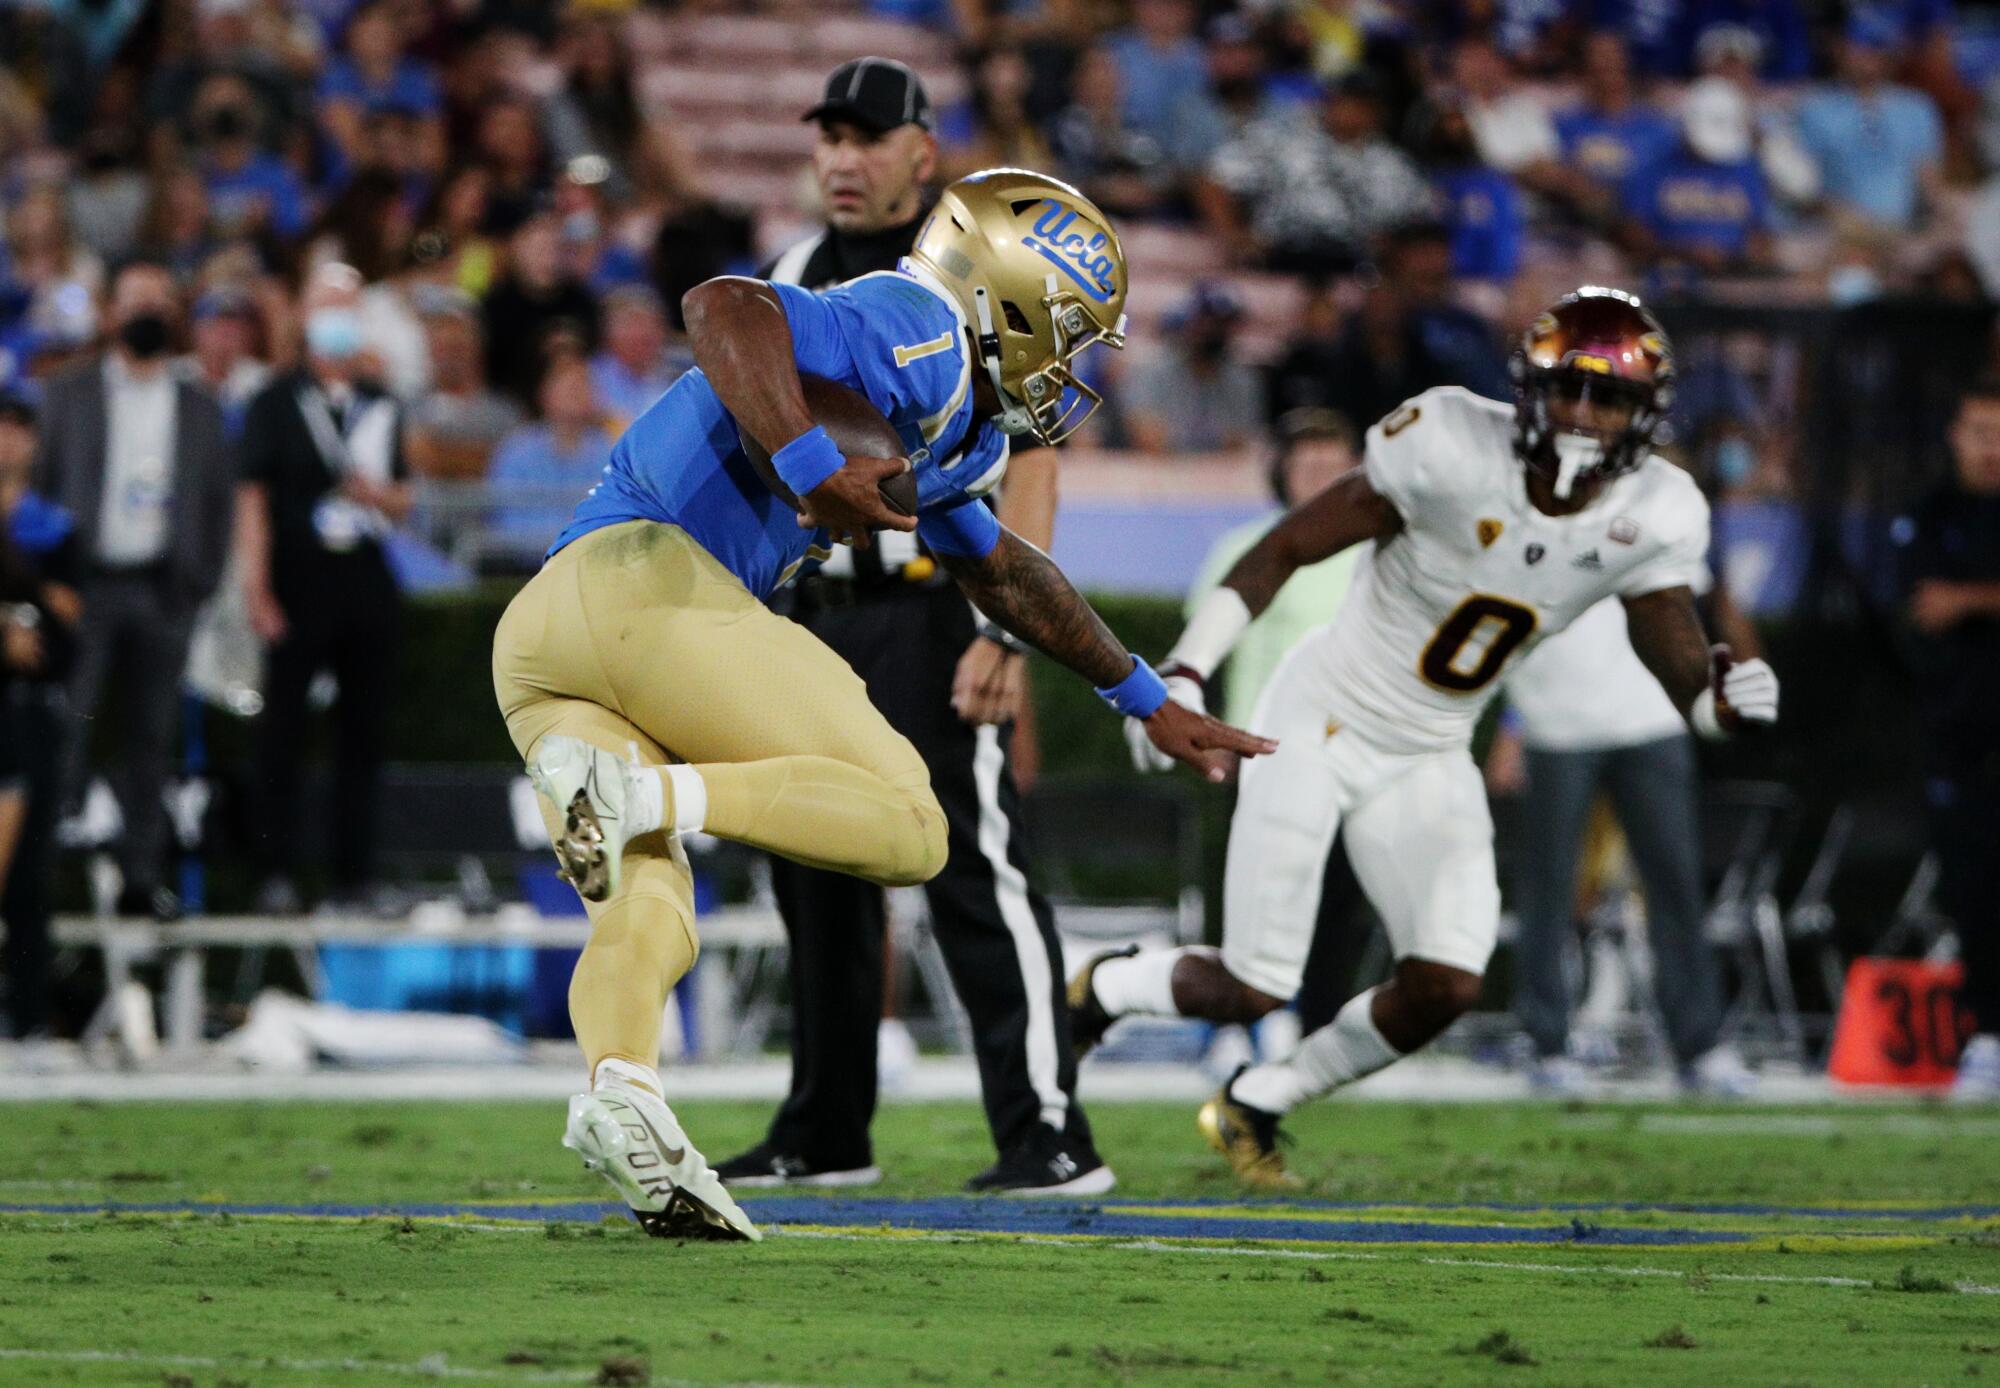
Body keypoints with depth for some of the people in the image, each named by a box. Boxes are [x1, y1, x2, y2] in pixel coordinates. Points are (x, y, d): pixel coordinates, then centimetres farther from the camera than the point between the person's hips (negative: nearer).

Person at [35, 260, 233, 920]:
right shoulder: (68, 394, 8)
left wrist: (200, 581, 1)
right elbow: (39, 481, 6)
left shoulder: (199, 409, 12)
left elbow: (218, 501, 12)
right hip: (85, 585, -2)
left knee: (151, 736, 2)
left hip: (163, 589, 2)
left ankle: (142, 876, 5)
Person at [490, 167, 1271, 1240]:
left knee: (645, 915, -2)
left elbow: (1002, 574, 49)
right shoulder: (917, 339, 1)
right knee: (906, 829, -7)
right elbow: (723, 307, -14)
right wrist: (817, 476, -21)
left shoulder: (952, 424, 33)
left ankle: (615, 1087, -30)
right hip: (649, 579, -10)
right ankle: (642, 793, -25)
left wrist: (1147, 702, 55)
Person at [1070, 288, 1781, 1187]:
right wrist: (1185, 673, -20)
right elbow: (1285, 549, -15)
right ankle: (1102, 990, 30)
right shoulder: (1454, 448, -24)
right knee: (1253, 991, -5)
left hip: (1428, 761, 4)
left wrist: (1724, 697, -33)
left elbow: (1685, 677, -8)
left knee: (1446, 985, -11)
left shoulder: (1655, 516, -11)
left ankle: (1255, 1108, 16)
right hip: (1320, 724, -4)